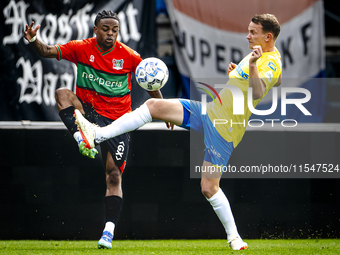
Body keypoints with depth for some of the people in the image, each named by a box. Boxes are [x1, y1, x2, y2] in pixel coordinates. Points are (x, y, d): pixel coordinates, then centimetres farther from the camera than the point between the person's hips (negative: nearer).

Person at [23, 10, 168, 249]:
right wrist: (34, 41, -33)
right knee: (62, 94, -28)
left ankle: (109, 231, -7)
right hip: (87, 112, 1)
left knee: (114, 175, -9)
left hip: (117, 121, -1)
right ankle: (82, 139, -39)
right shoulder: (82, 48, -5)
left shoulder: (129, 56, -6)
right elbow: (48, 51, -11)